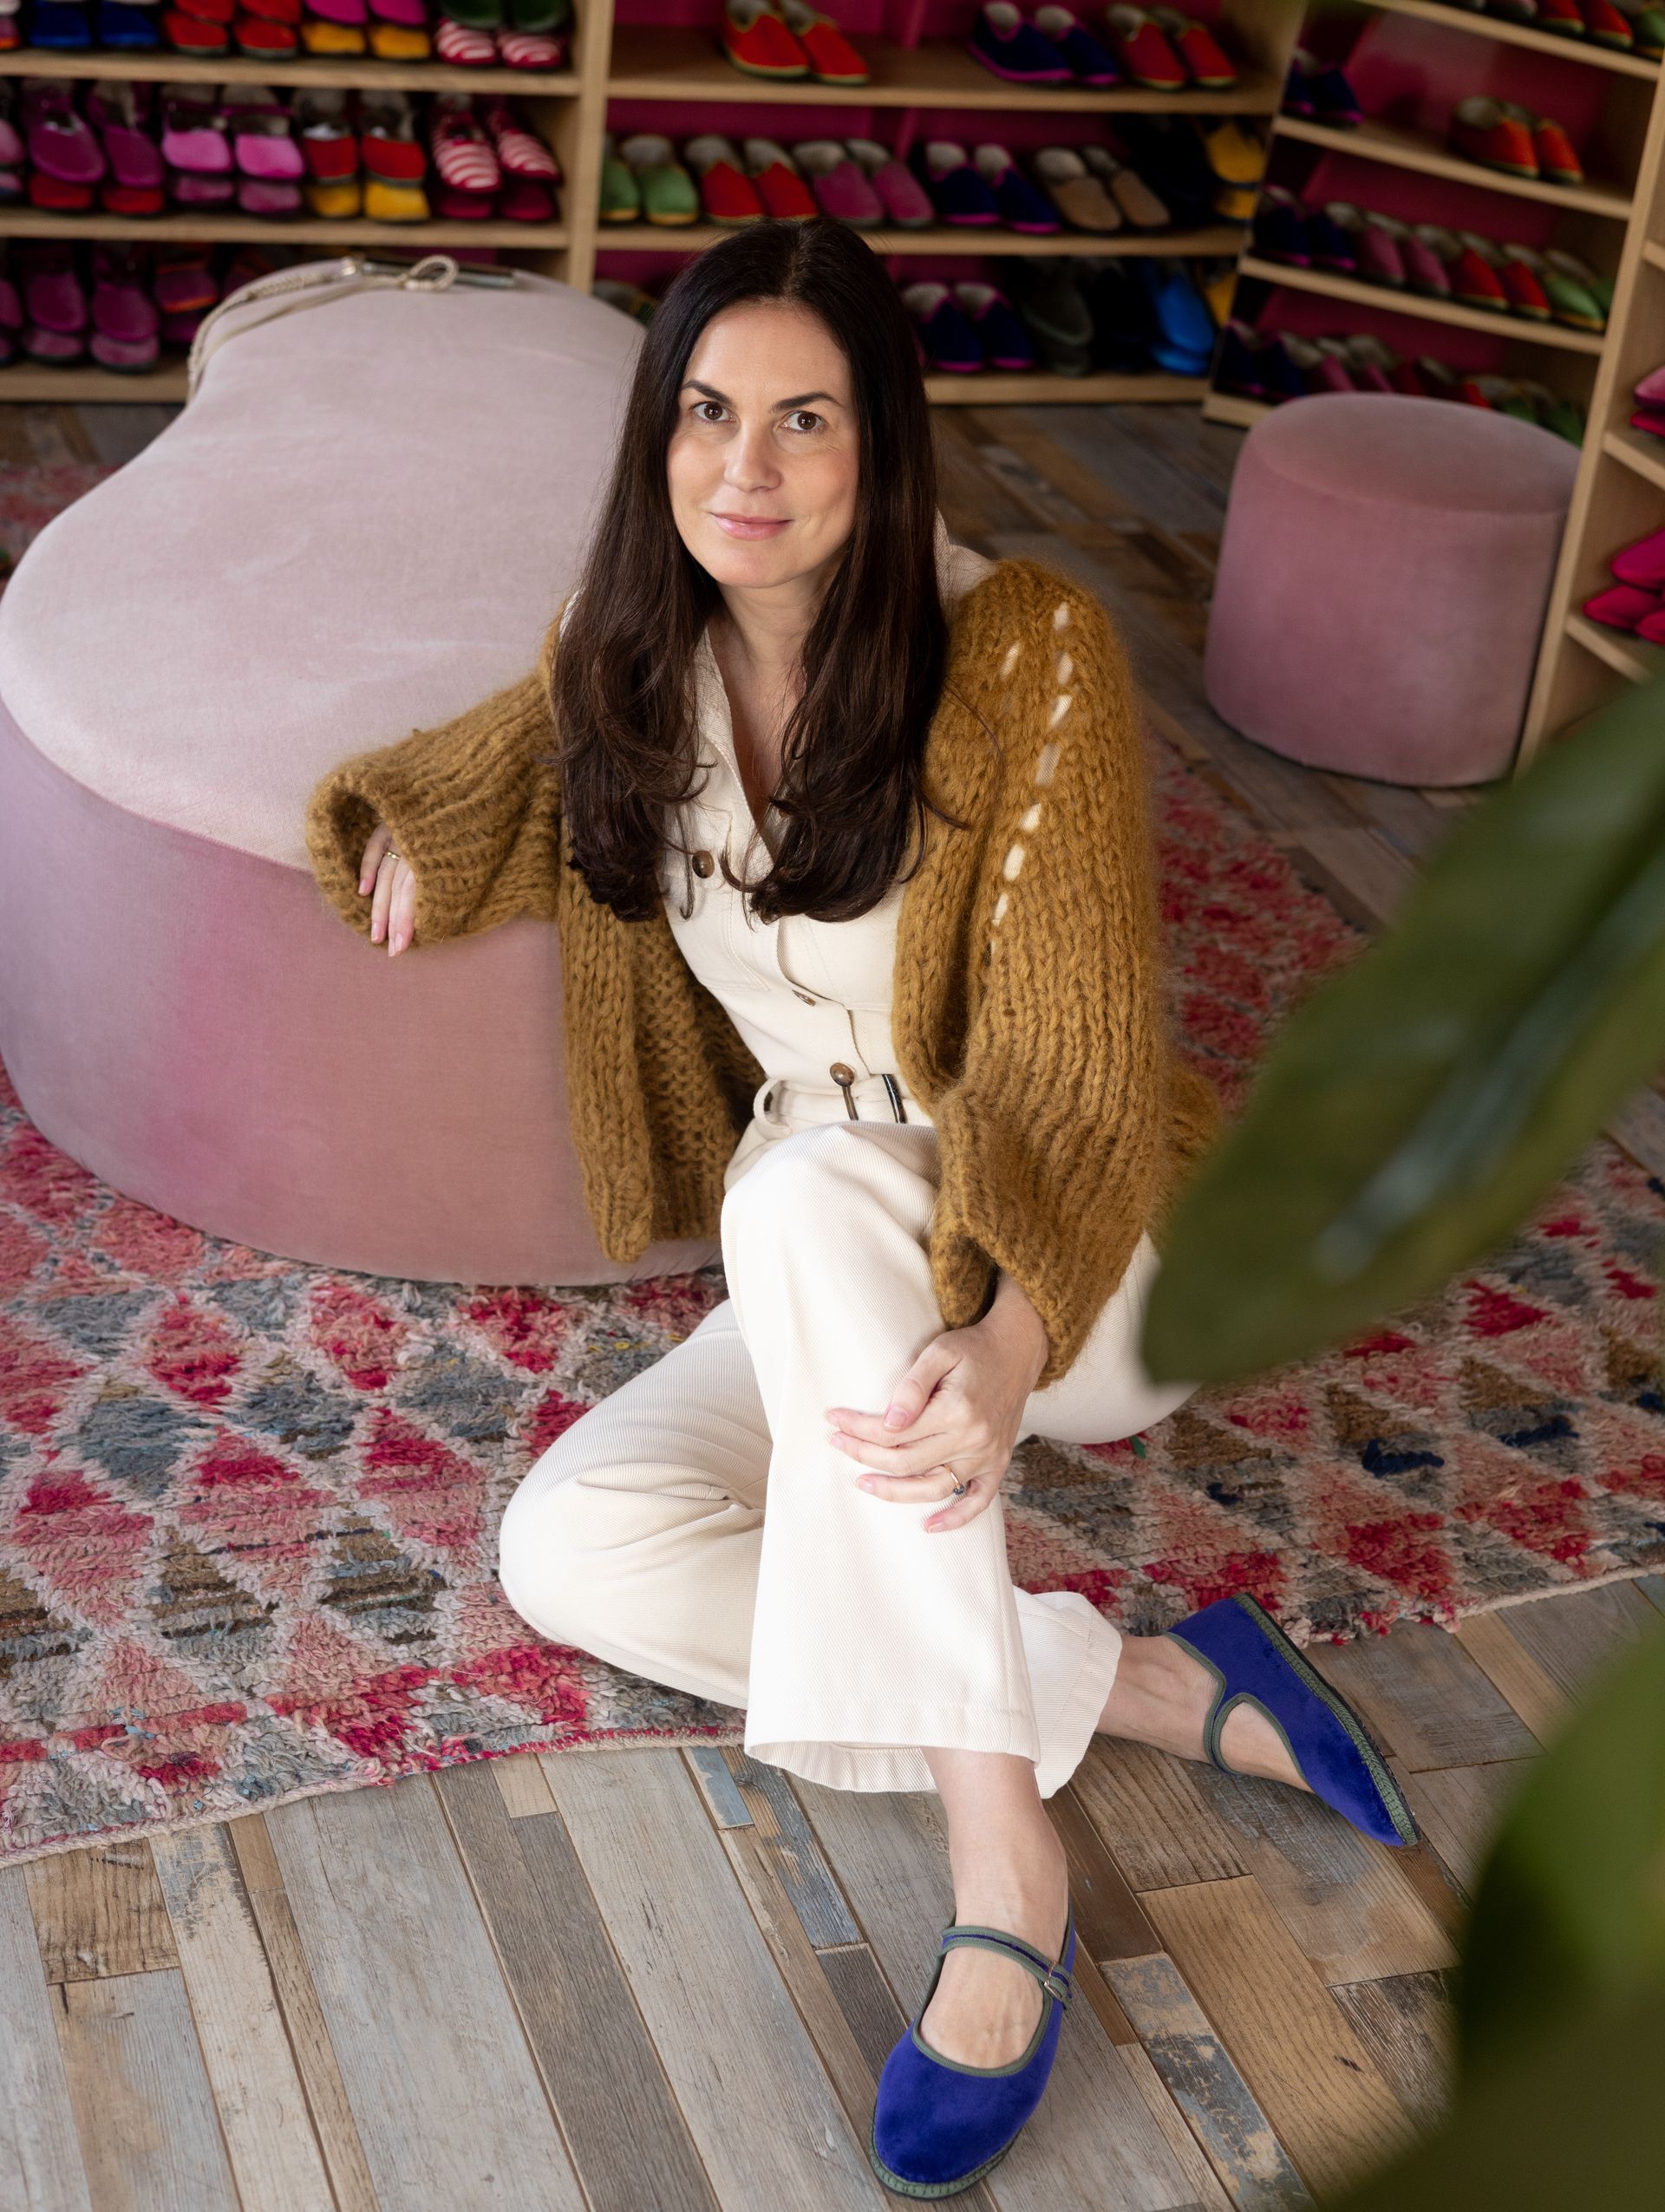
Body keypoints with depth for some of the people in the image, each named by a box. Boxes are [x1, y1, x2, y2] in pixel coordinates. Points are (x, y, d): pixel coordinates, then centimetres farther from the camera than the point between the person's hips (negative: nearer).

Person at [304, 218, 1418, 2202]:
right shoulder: (634, 657, -2)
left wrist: (1005, 1348, -42)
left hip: (1093, 1269, -5)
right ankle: (1151, 1686, -17)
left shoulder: (1024, 654, -19)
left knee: (813, 1190, -38)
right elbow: (510, 768, 21)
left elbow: (1075, 1069, -25)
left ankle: (1001, 1877, -36)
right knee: (568, 1547, -20)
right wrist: (395, 825, -2)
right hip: (842, 1285, 6)